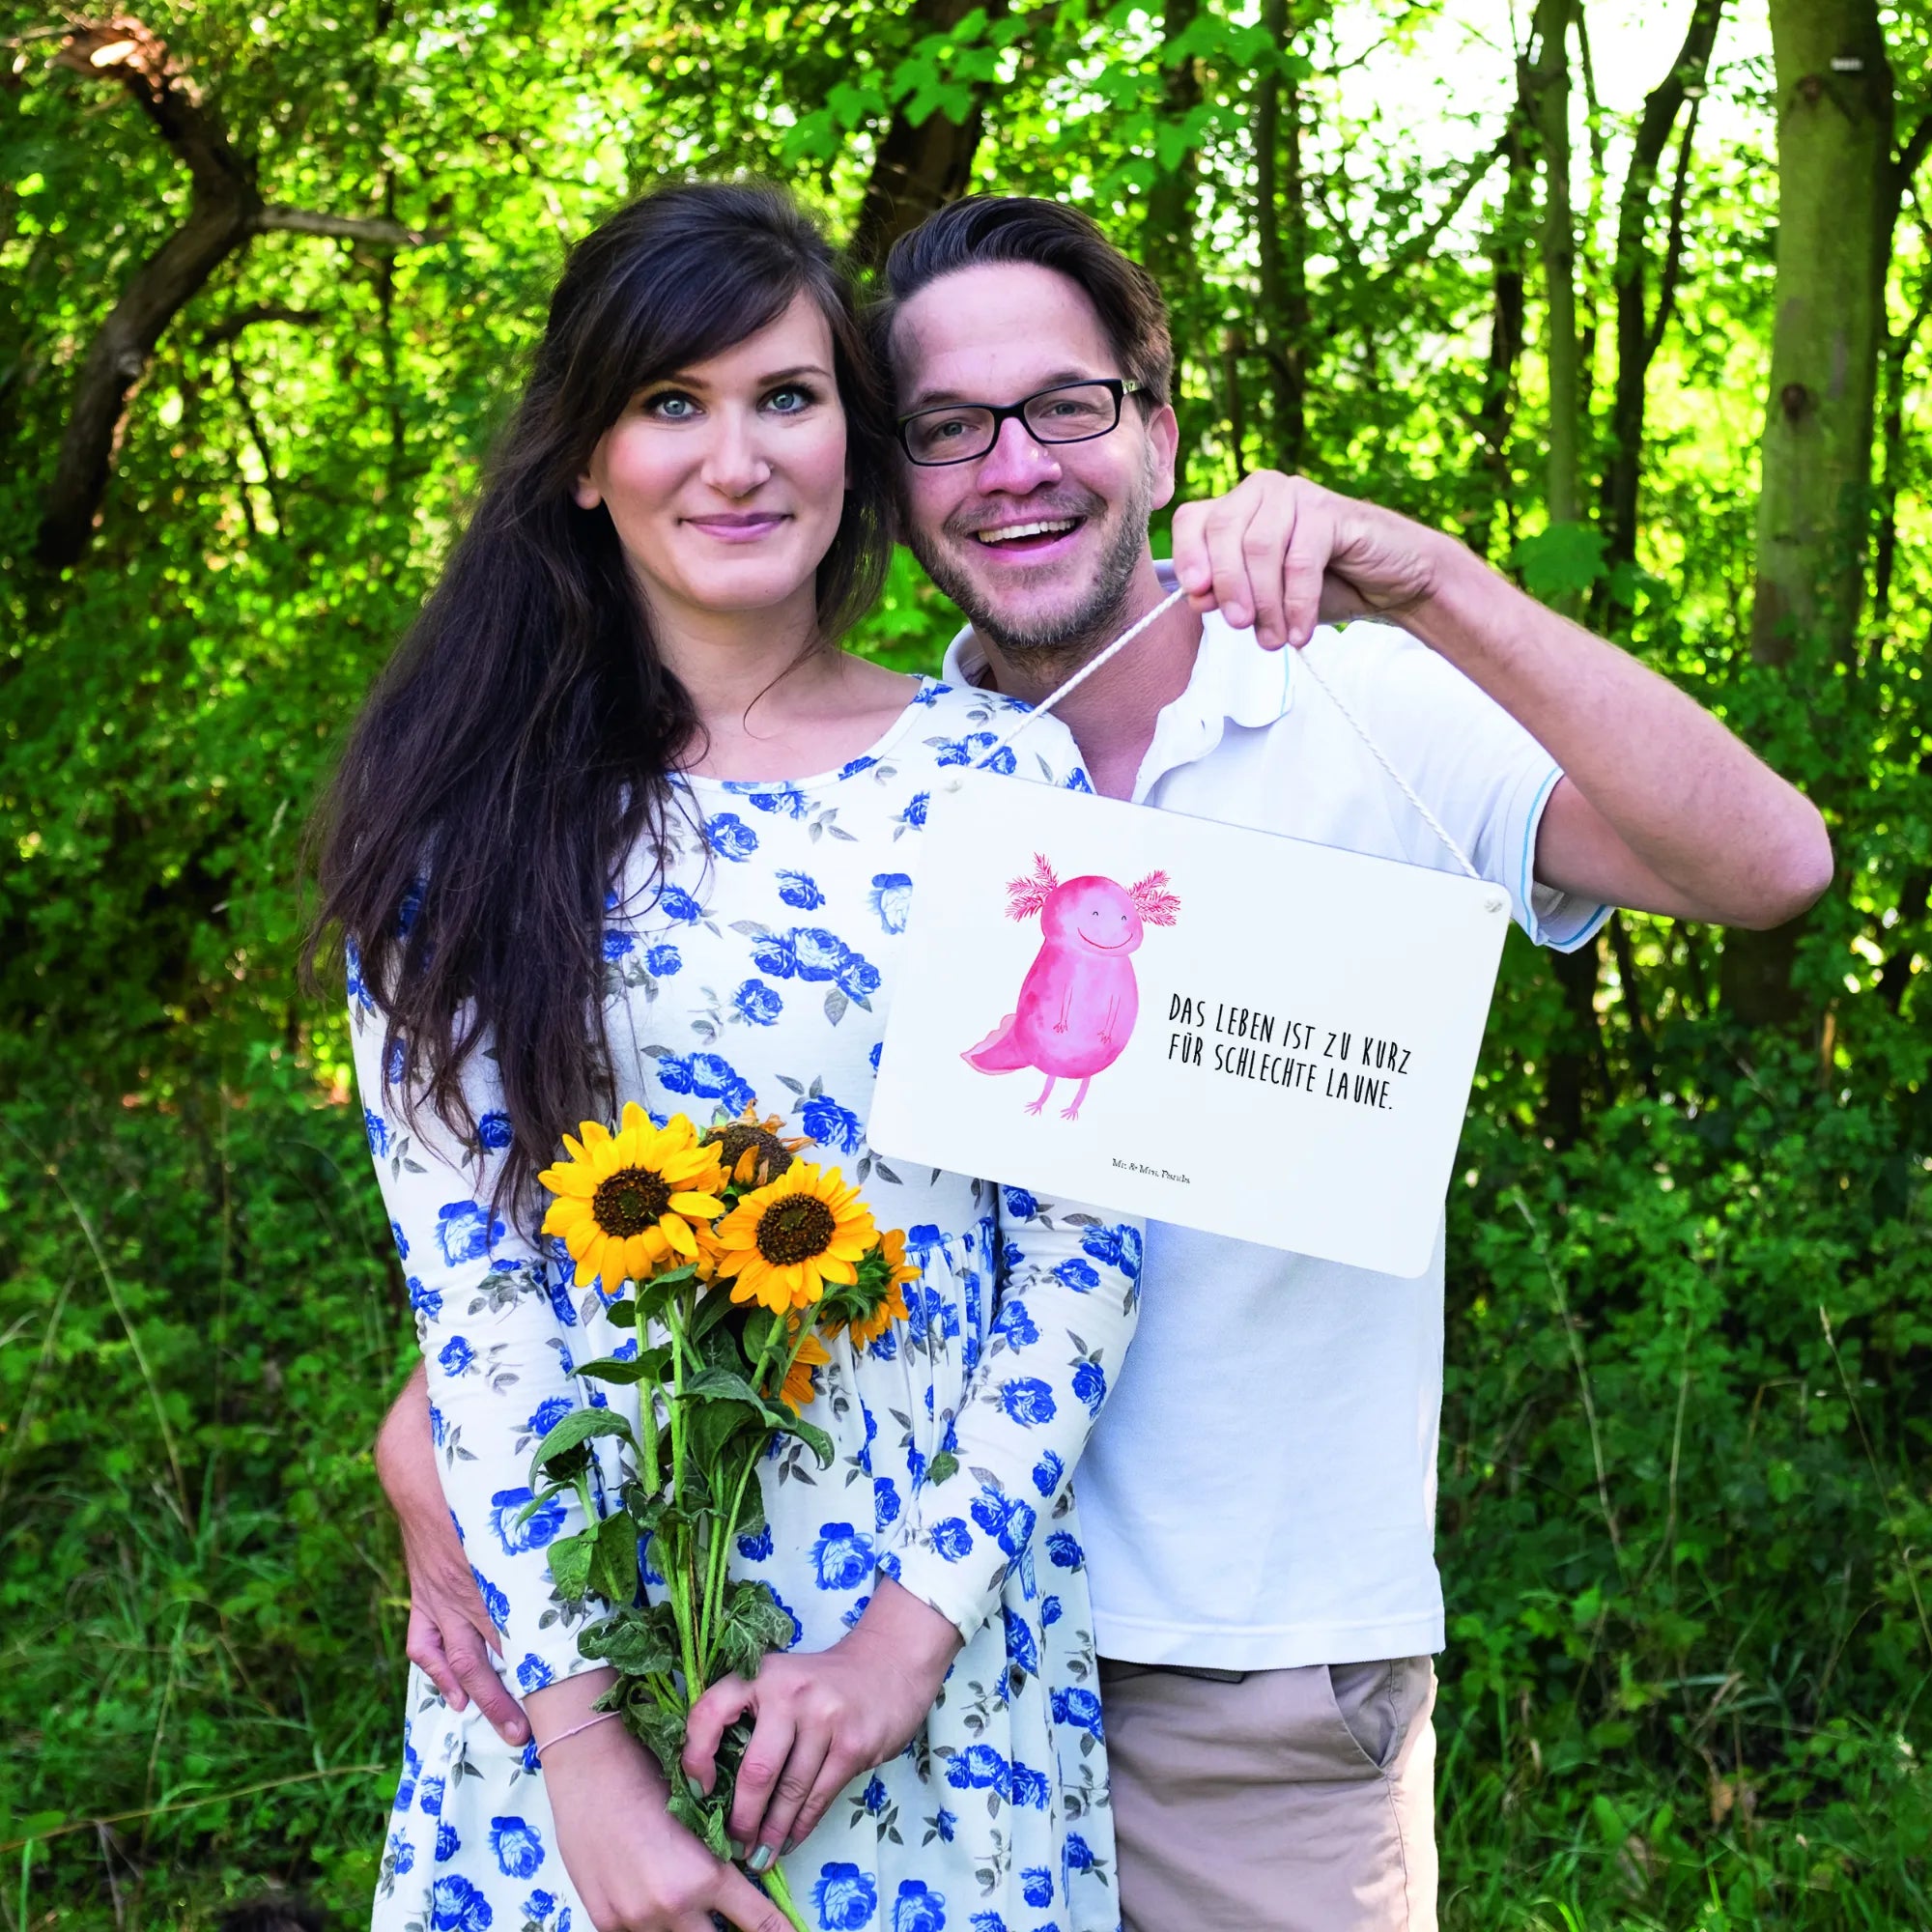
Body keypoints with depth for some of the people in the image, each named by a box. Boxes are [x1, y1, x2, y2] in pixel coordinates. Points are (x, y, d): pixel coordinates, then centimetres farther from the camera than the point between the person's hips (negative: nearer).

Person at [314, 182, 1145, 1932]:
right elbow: (464, 1276, -7)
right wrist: (579, 1732, -14)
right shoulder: (471, 814, -2)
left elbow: (1084, 1241, -3)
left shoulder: (999, 774, -2)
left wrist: (920, 1620, -12)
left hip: (945, 1626, 0)